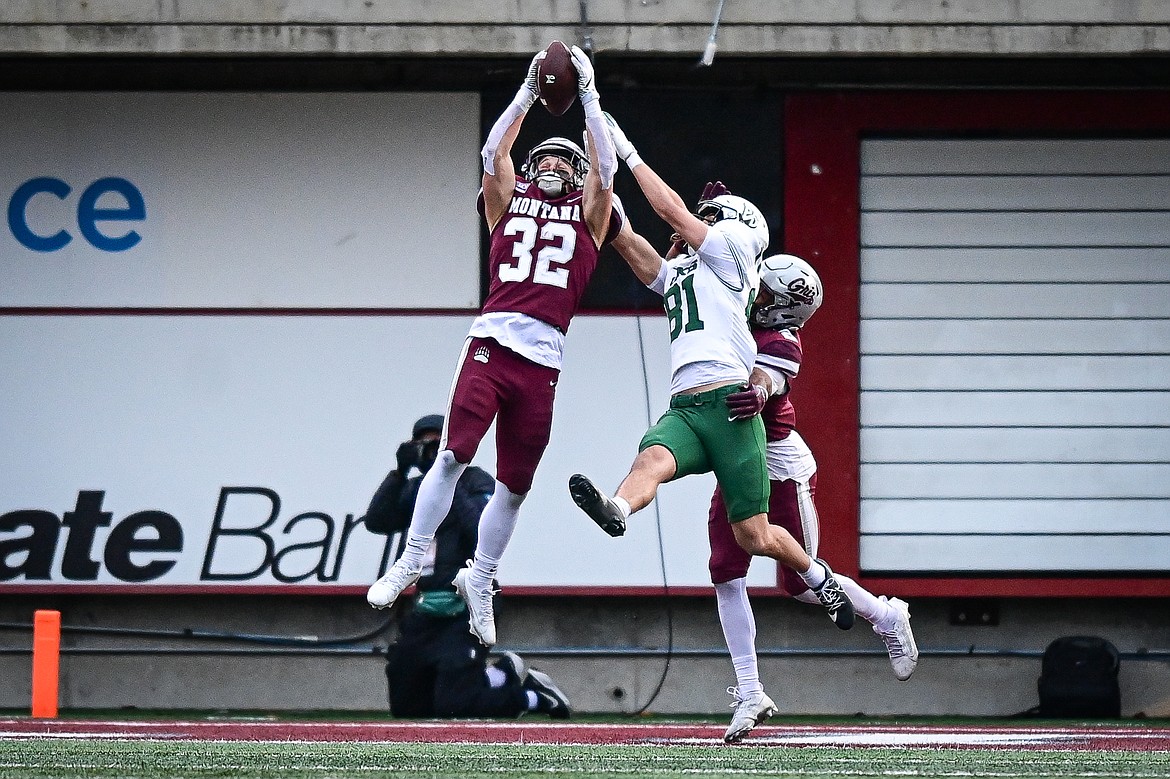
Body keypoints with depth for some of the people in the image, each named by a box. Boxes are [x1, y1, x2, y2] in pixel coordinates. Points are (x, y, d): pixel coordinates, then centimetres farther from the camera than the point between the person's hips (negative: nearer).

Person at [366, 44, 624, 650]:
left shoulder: (588, 216, 18)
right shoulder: (509, 203, 18)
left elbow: (605, 168, 6)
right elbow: (494, 152, 7)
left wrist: (588, 97, 6)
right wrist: (528, 94, 4)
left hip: (542, 363, 1)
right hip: (492, 344, -1)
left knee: (515, 484, 5)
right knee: (453, 454, -15)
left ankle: (479, 583, 19)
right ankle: (411, 560, -7)